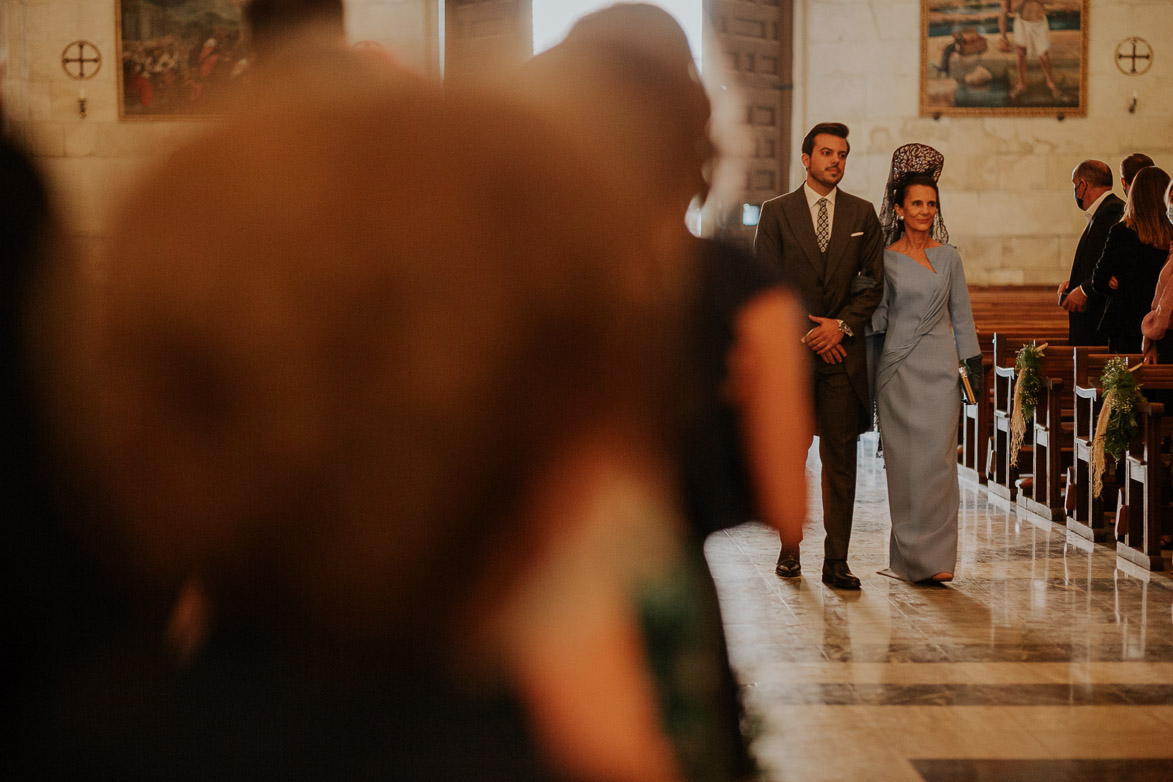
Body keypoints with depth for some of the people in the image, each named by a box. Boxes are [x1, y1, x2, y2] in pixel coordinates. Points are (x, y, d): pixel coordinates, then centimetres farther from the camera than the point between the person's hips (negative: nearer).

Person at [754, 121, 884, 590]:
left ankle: (836, 562, 1)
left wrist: (842, 325, -9)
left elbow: (873, 283, 6)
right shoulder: (776, 212, 5)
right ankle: (790, 548, 22)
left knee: (841, 460, -2)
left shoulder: (862, 214, 10)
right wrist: (806, 333, -8)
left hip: (842, 352, 1)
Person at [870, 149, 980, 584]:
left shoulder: (948, 256, 8)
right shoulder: (884, 259, 4)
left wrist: (974, 365, 5)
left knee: (938, 459, -6)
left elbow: (962, 315, 11)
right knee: (904, 462, 0)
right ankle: (907, 556, 9)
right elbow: (877, 317, 7)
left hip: (940, 368, 1)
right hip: (897, 369, -1)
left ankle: (934, 556, -1)